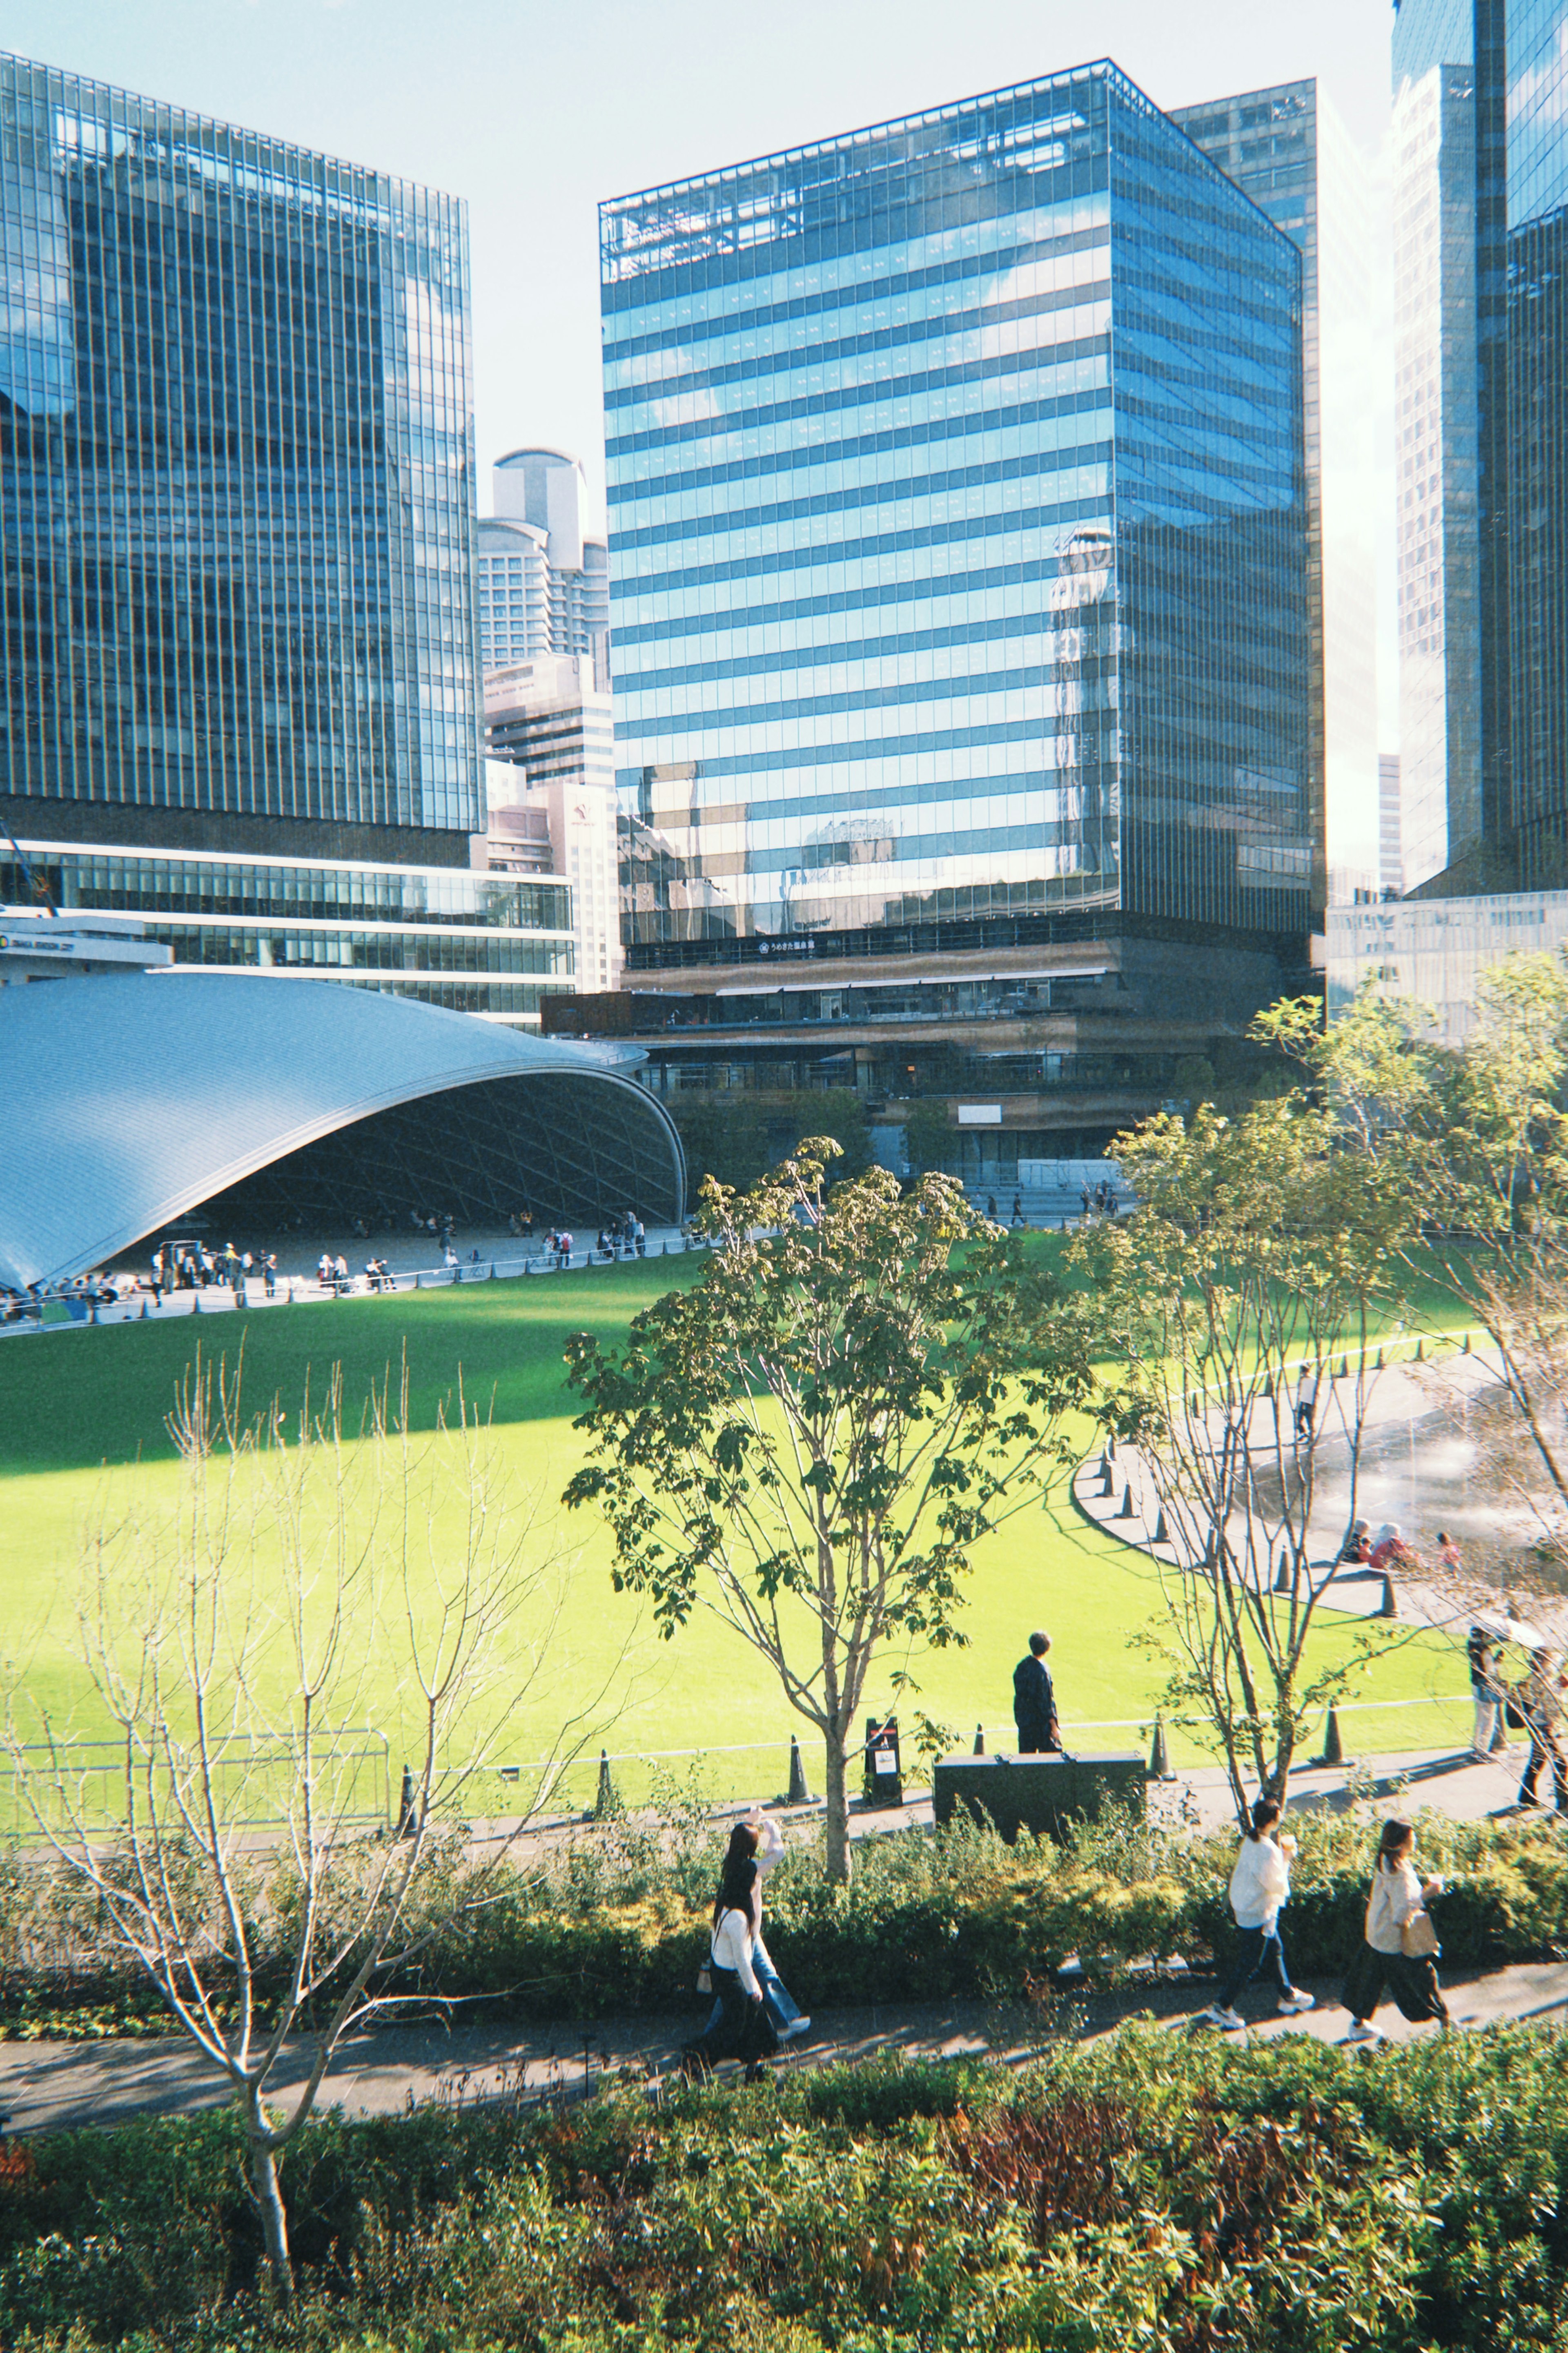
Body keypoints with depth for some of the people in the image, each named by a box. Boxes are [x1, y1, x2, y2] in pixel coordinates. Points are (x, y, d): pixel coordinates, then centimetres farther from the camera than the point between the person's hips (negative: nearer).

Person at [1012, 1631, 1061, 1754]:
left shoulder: (1022, 1665, 1)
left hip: (1023, 1720, 7)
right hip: (1040, 1722, -7)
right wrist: (1054, 1727, -14)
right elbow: (1045, 1702, -20)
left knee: (1025, 1756, 13)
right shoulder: (1041, 1671, -21)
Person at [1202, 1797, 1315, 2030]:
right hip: (1259, 1914, -9)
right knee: (1249, 1963, 4)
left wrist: (1281, 1851, 2)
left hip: (1244, 1907, 9)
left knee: (1275, 1950, 25)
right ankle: (1221, 2007, 12)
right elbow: (1277, 1885, -20)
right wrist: (1286, 1859, -10)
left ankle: (1288, 1996, 41)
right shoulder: (1268, 1850, -29)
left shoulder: (1251, 1840, -2)